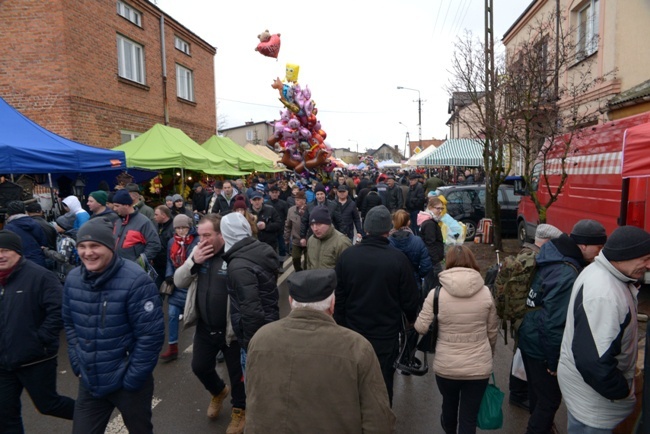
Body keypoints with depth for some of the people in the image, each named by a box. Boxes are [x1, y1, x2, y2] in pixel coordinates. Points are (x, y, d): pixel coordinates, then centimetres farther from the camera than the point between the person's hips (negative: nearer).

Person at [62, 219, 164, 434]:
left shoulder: (135, 280, -23)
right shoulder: (73, 279, -4)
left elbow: (151, 334, -21)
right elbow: (70, 324, 11)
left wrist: (132, 380, -16)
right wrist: (77, 365, 6)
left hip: (128, 382, -4)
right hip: (89, 381, 5)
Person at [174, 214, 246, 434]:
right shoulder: (198, 251, -1)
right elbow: (179, 282, 1)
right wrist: (193, 261, -16)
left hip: (231, 328, -6)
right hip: (204, 327, 6)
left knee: (236, 372, 13)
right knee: (200, 367, 20)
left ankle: (239, 409, 40)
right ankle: (219, 392, 52)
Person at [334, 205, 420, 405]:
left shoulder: (347, 256, -11)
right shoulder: (398, 259, -17)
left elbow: (338, 297, -3)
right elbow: (410, 298, -7)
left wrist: (340, 324, 11)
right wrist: (411, 318, 14)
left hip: (353, 330, 3)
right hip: (386, 334, -2)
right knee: (383, 382, 13)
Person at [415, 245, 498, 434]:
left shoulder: (436, 293, -12)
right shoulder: (486, 292, -6)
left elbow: (421, 327, -9)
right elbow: (493, 331, 4)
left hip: (446, 366, 1)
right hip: (479, 367, 0)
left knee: (449, 403, 27)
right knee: (469, 417, 11)